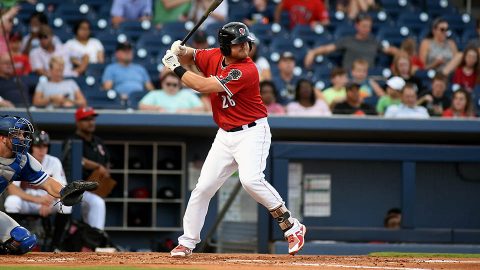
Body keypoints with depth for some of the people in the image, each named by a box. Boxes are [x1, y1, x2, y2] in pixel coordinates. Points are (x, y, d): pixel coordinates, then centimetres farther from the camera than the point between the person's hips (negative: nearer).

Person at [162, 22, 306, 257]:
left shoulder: (246, 71, -23)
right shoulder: (214, 57, -1)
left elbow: (203, 86, -25)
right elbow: (190, 56, 19)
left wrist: (176, 68, -15)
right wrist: (180, 52, -6)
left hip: (252, 132, -7)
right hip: (225, 136, 7)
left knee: (250, 179, -29)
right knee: (203, 188, 6)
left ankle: (292, 228, -19)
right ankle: (187, 242, 20)